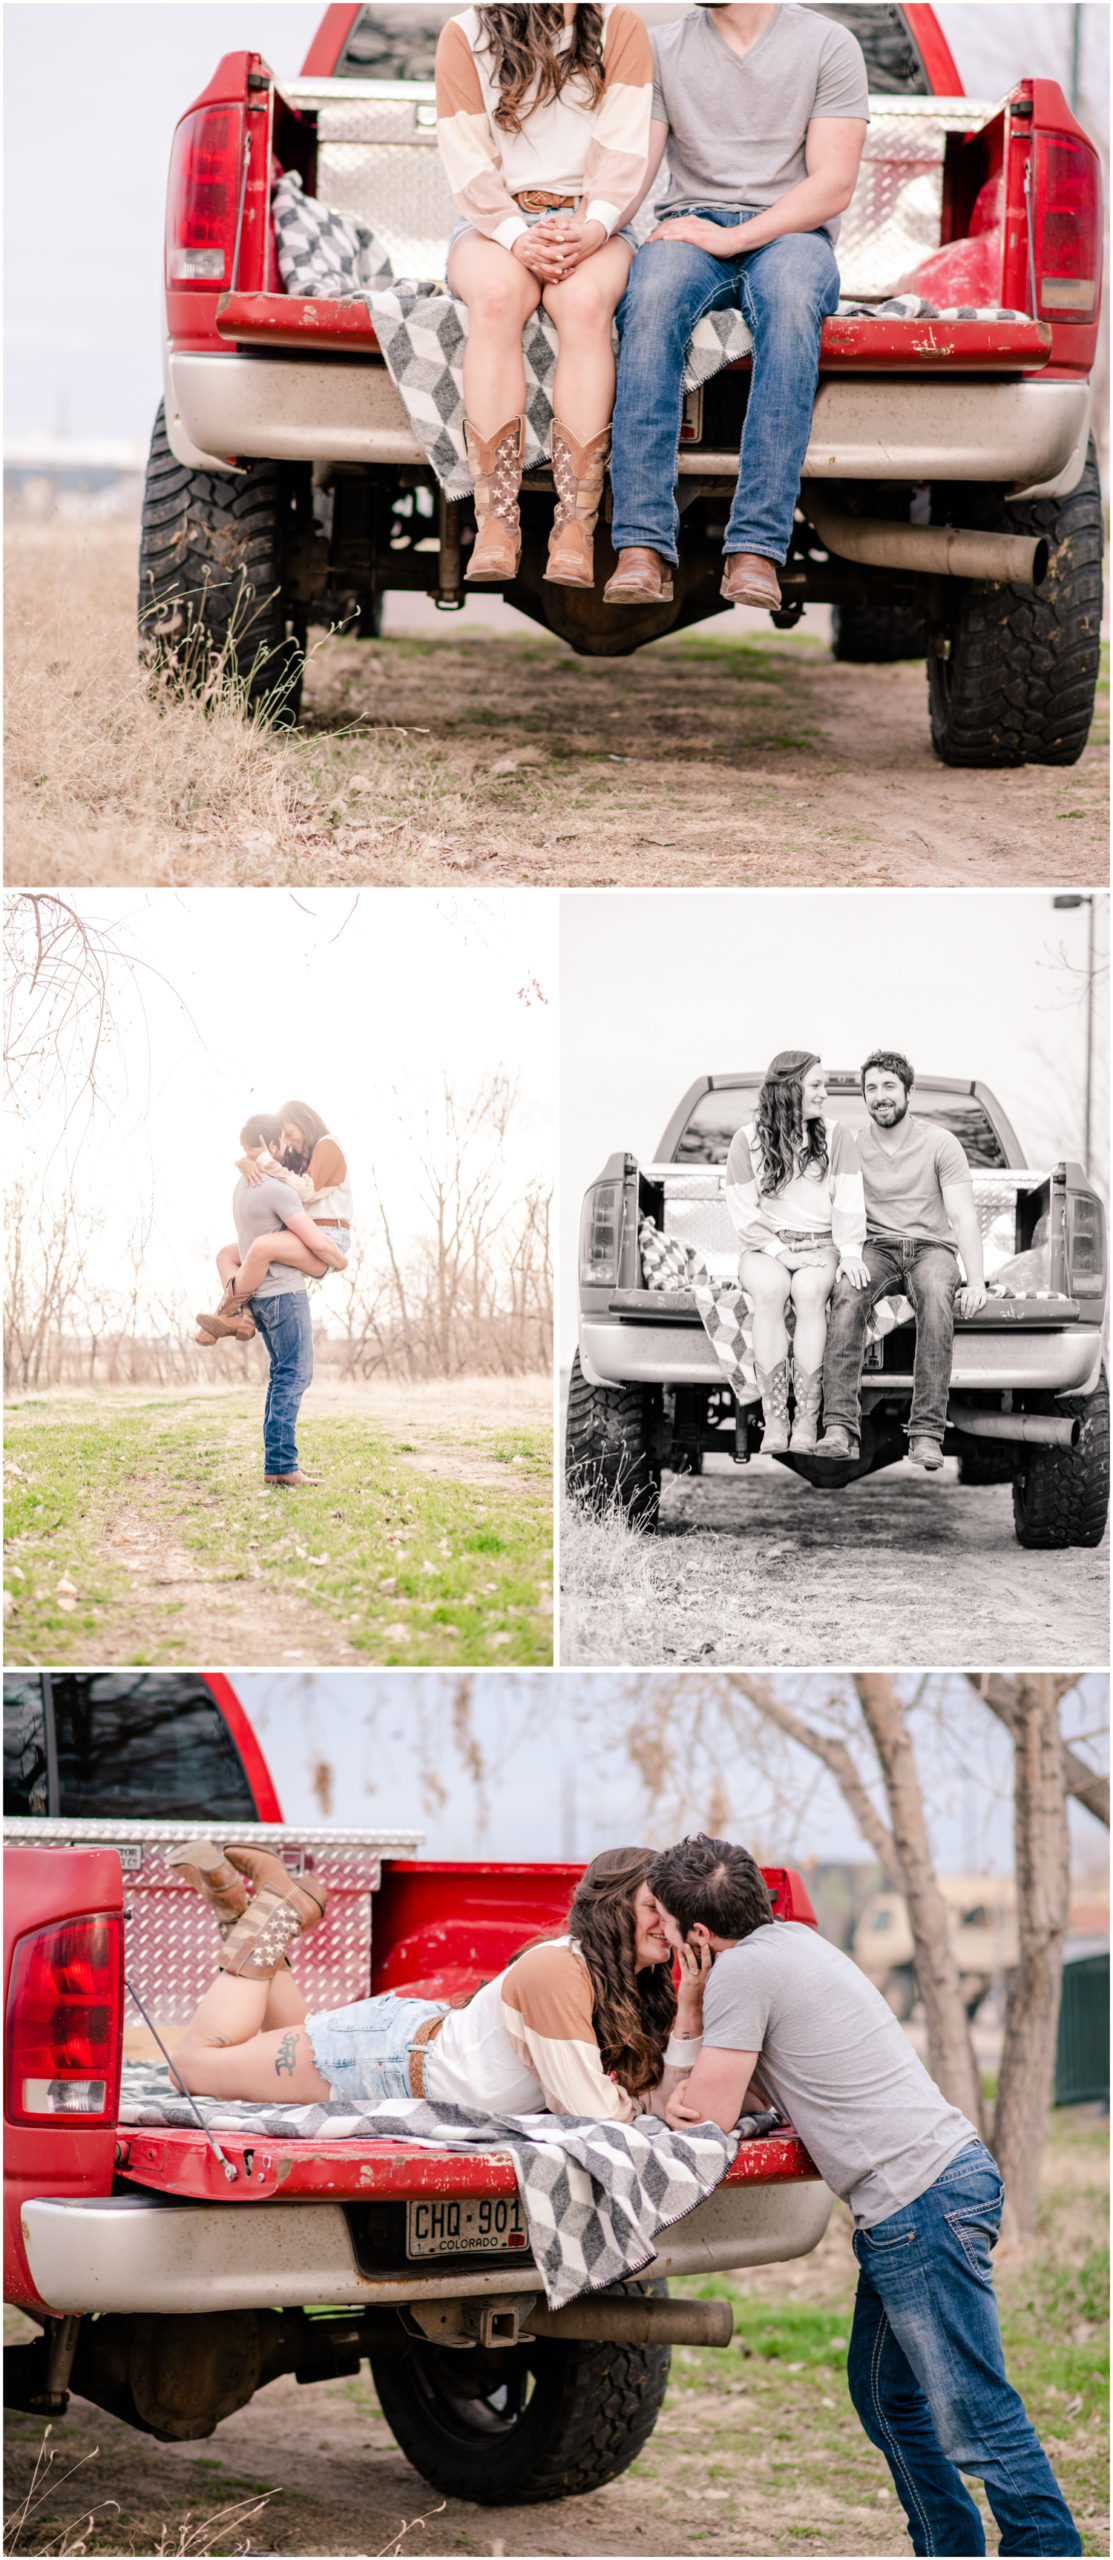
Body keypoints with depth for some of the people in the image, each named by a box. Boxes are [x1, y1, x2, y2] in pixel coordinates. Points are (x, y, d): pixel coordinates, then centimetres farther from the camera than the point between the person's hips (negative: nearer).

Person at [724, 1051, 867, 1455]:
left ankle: (807, 1421, -36)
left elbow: (848, 1202, 1)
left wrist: (850, 1253, -14)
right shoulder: (748, 1140, 5)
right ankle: (774, 1419, -36)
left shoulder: (836, 1136, 8)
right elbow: (743, 1212, 1)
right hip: (765, 1246, 0)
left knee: (810, 1291, -34)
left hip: (821, 1245, 0)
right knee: (770, 1290, -35)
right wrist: (778, 1251, -10)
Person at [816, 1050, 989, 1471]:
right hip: (874, 1247, 1)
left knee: (937, 1298, -38)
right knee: (846, 1295, -35)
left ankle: (927, 1432, -41)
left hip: (931, 1244, -1)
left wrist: (975, 1281, -17)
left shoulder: (940, 1143, 4)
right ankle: (840, 1428, -43)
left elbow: (964, 1216, -3)